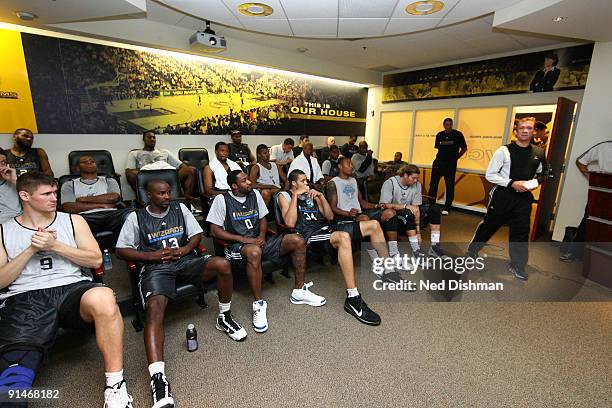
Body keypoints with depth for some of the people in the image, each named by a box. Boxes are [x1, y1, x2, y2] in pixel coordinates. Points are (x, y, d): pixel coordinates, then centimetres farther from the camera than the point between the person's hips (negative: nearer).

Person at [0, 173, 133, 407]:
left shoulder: (73, 221, 17)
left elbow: (96, 260, 8)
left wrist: (55, 246, -2)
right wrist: (31, 249, -2)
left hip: (72, 288, 0)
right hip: (24, 299, 1)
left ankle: (115, 386, -27)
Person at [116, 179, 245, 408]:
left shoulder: (180, 208, 16)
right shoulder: (136, 217, 10)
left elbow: (197, 234, 14)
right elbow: (121, 250, 7)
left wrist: (183, 250, -6)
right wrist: (152, 255, -7)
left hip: (185, 260, 2)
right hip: (155, 267, -2)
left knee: (222, 264, -25)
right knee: (154, 310, -31)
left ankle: (224, 318, -5)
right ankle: (158, 377, -38)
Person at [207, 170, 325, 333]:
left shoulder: (254, 194, 11)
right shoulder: (222, 199, -5)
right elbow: (215, 230, -9)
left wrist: (262, 236, -4)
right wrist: (243, 239, -16)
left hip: (258, 240, 6)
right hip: (237, 245, -6)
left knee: (298, 241, -11)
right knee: (254, 252, -43)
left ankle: (299, 291, -1)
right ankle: (258, 304, -25)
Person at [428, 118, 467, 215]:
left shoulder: (458, 134, -2)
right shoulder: (439, 135, 5)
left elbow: (464, 148, 5)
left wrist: (456, 157, 2)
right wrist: (442, 155, 7)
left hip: (451, 163, -3)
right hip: (439, 161, 3)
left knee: (450, 185, 0)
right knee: (433, 183, 4)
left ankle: (447, 208, 7)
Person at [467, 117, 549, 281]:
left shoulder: (539, 153, 6)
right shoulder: (504, 151, -9)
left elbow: (542, 174, 21)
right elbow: (490, 175, -9)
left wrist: (536, 182, -1)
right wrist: (512, 183, -17)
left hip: (524, 197, 4)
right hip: (502, 195, -3)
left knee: (521, 231, 5)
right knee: (489, 225, 9)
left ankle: (517, 266, 21)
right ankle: (472, 250, 32)